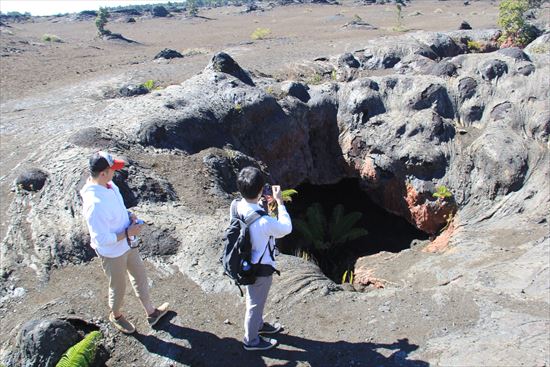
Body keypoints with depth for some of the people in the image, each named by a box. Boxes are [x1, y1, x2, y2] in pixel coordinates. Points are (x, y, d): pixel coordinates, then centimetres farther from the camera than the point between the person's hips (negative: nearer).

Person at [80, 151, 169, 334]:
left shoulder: (108, 184, -10)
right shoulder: (95, 204, -38)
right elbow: (102, 239, -32)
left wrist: (129, 215, -7)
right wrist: (128, 232, -23)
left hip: (127, 244, 8)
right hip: (112, 253, -8)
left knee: (140, 276, 24)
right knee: (118, 287, 19)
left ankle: (151, 312, 46)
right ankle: (116, 315, 50)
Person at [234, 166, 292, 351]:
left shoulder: (237, 207, -16)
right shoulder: (264, 221, -37)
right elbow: (286, 228, -16)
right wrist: (280, 202, -12)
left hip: (246, 264, 7)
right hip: (260, 269, -7)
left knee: (255, 300, 31)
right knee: (255, 303, 17)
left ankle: (258, 324, 56)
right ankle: (251, 340, 40)